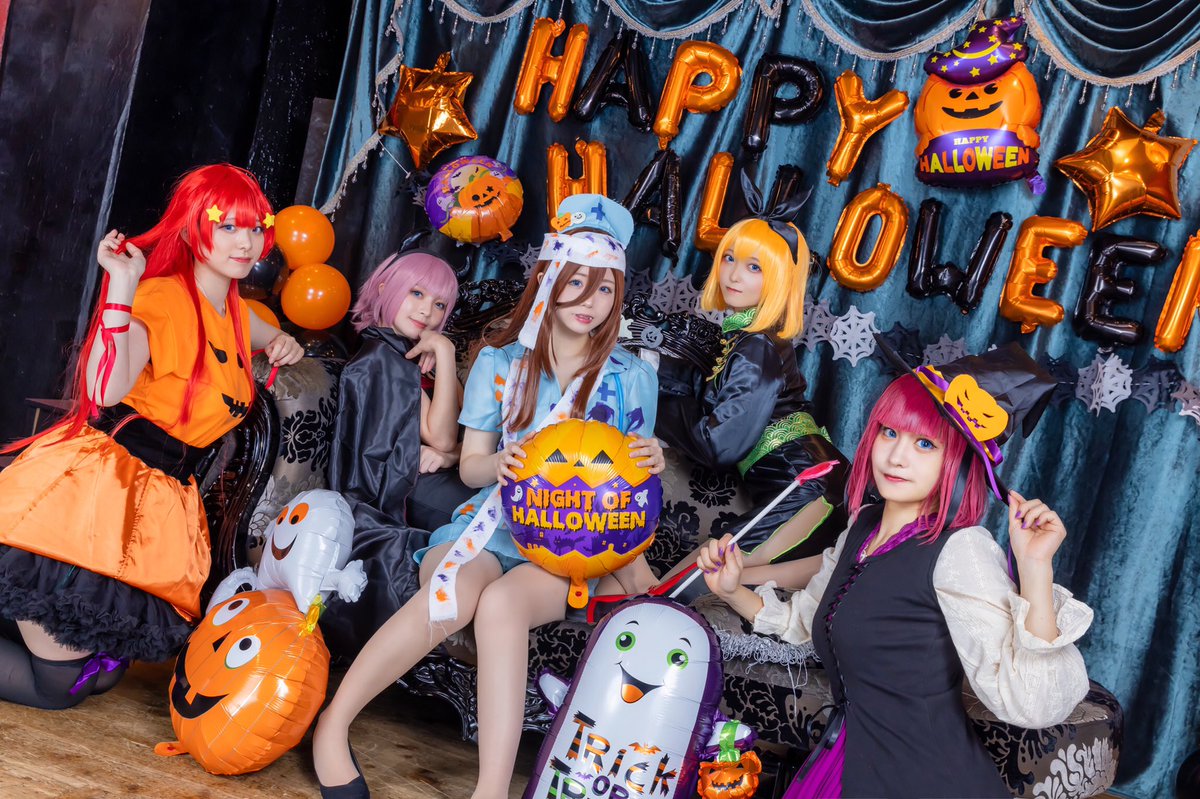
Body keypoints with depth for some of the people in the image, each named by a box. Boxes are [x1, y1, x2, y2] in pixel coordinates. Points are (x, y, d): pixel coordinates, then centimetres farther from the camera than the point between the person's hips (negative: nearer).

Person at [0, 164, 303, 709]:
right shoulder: (159, 297, -11)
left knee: (99, 675, 12)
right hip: (94, 483, -8)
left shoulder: (239, 315, 12)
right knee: (58, 683, -5)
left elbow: (277, 341, 37)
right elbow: (106, 389, -26)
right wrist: (122, 286, -27)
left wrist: (285, 347, 13)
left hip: (162, 501, 8)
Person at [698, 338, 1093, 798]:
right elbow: (801, 621, 20)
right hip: (850, 761, 7)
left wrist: (1035, 568, -37)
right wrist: (733, 592, 5)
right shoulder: (863, 526, 4)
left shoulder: (960, 551, -20)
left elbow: (1029, 704, -30)